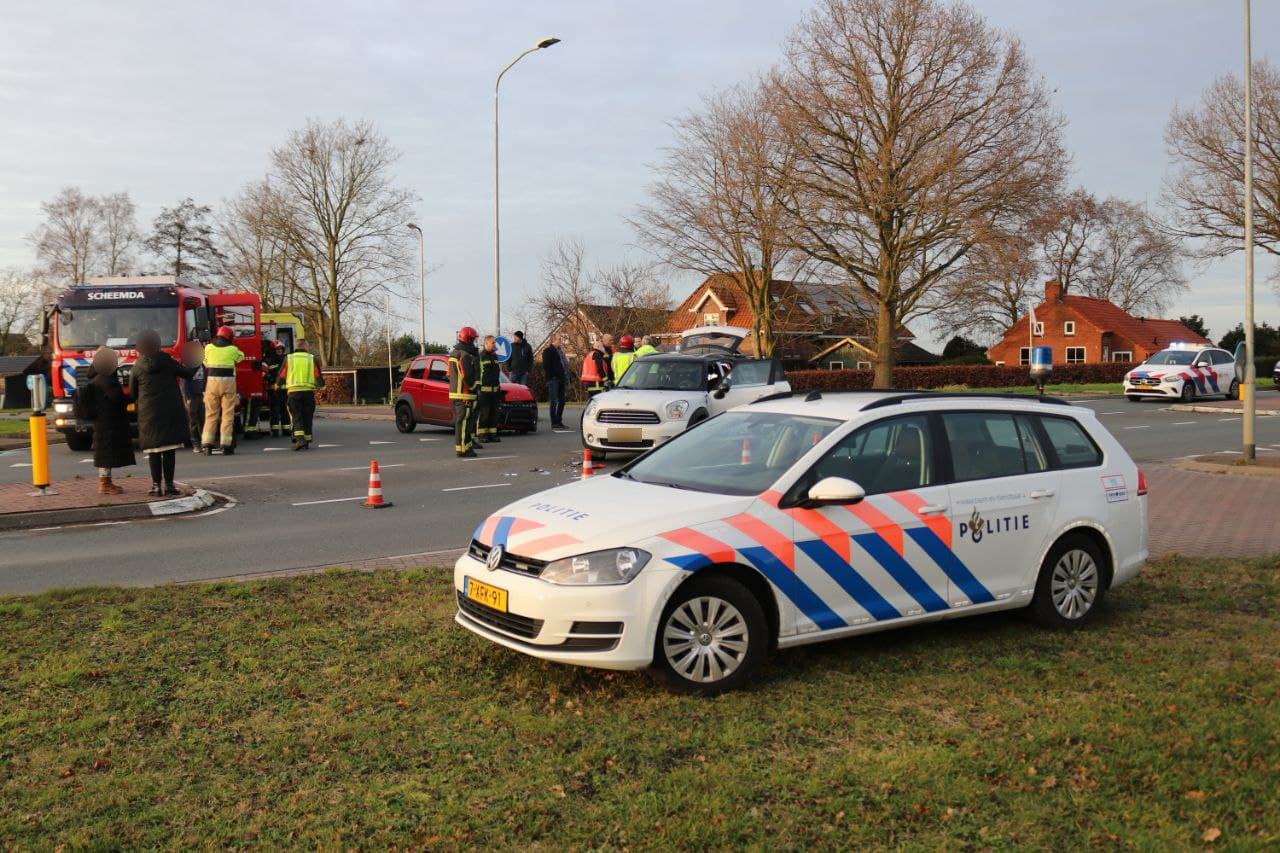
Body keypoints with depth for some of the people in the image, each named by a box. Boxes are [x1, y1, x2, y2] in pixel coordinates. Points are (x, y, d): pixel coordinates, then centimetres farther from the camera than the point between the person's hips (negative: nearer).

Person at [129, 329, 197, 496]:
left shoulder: (137, 367, 2)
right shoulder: (166, 360, -2)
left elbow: (132, 394, 8)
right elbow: (187, 373, 5)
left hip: (149, 412, 0)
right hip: (171, 410, 0)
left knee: (154, 450, 4)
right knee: (169, 449, 4)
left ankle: (156, 486, 1)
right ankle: (169, 485, 4)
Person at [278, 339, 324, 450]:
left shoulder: (288, 358, 6)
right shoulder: (312, 359, 6)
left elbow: (282, 375, 11)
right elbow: (318, 376, 1)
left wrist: (278, 385, 28)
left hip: (293, 391, -1)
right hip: (309, 391, 1)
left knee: (296, 416, -2)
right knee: (307, 417, 10)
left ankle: (300, 438, -21)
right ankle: (307, 441, 14)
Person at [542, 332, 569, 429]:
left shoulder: (560, 351, 20)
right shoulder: (548, 351, -4)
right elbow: (546, 366, -10)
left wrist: (566, 379, 15)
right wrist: (550, 377, -17)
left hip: (560, 380, 8)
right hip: (553, 380, -8)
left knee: (561, 401, 10)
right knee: (554, 401, -7)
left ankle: (559, 421, 18)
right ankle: (554, 423, -5)